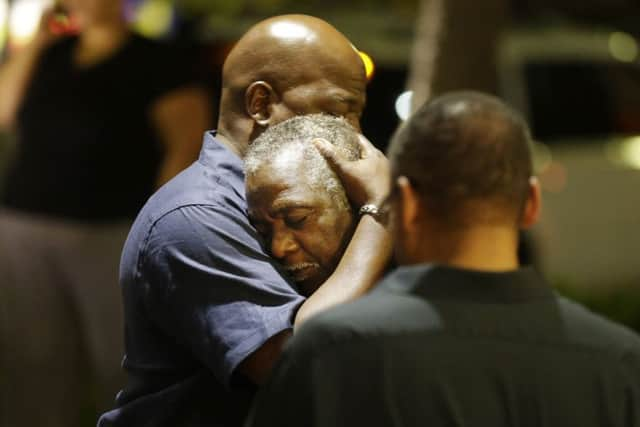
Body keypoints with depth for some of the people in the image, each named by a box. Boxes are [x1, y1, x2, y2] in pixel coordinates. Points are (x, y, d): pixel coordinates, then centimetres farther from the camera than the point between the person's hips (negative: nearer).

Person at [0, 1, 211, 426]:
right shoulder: (52, 53, 16)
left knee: (126, 368, -4)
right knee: (35, 363, 0)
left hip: (111, 235, -4)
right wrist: (35, 43, 5)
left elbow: (187, 148, -7)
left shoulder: (158, 63, -1)